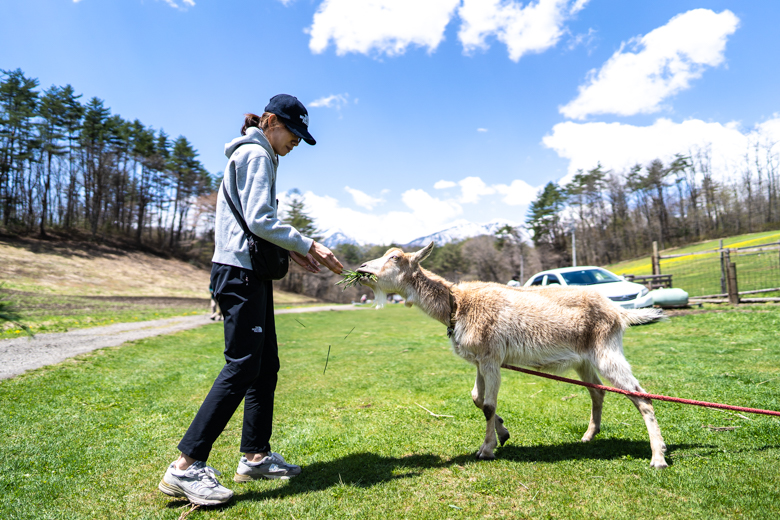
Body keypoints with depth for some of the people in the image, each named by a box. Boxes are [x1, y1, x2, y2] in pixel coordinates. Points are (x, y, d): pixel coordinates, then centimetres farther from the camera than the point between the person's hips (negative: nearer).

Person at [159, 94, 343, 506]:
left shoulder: (251, 155, 24)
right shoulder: (256, 155, -7)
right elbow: (260, 220, -19)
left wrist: (291, 251, 11)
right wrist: (307, 245, -14)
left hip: (248, 273, 10)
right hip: (240, 272, -10)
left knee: (266, 365, 10)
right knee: (241, 366, -10)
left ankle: (255, 456, 18)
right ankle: (186, 467, -3)